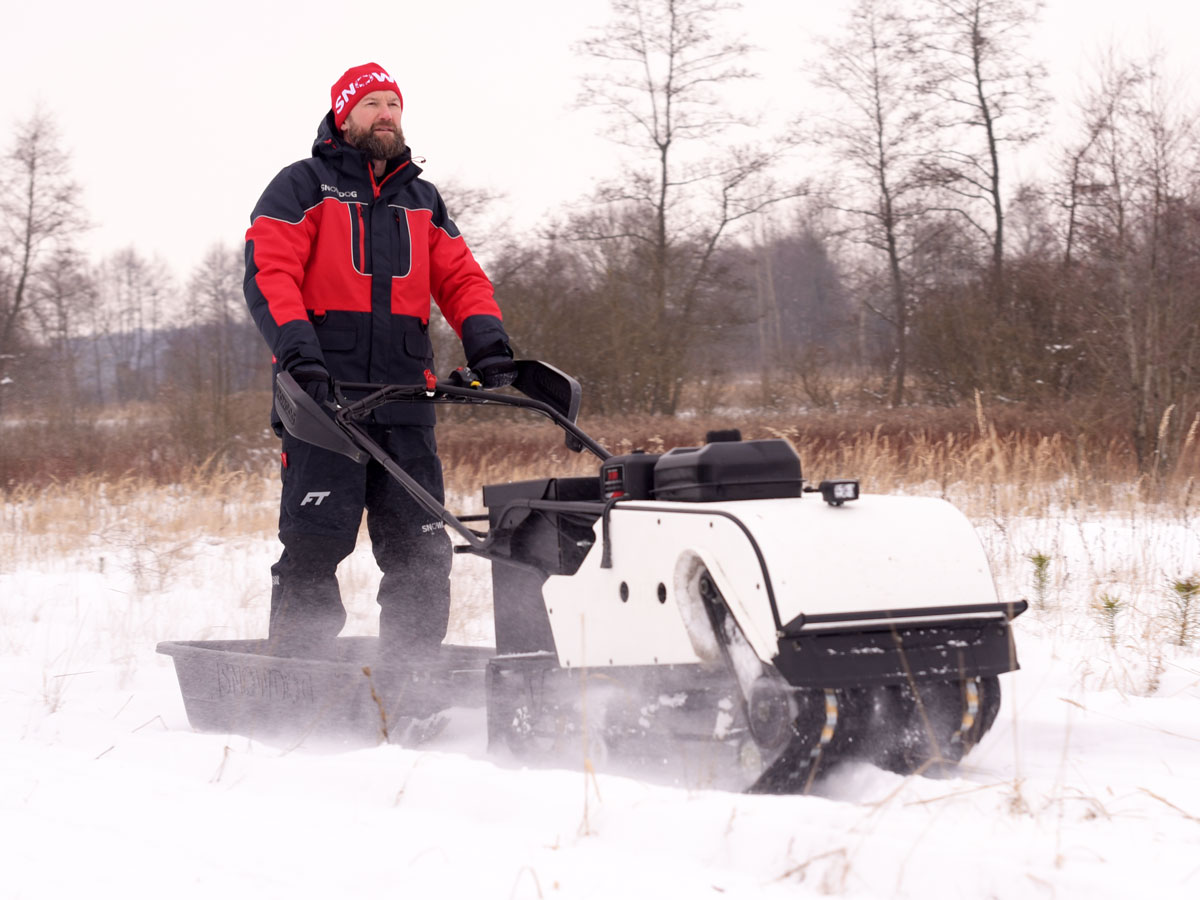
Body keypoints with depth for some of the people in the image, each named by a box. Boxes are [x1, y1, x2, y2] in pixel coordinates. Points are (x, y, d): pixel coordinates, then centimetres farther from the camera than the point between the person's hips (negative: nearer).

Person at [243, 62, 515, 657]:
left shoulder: (421, 201, 22)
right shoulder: (303, 186, 6)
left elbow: (461, 278, 16)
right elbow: (269, 271, -5)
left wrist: (488, 345, -3)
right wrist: (298, 352, -20)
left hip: (404, 397, 5)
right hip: (324, 393, -5)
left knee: (422, 554, 2)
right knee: (315, 544, -11)